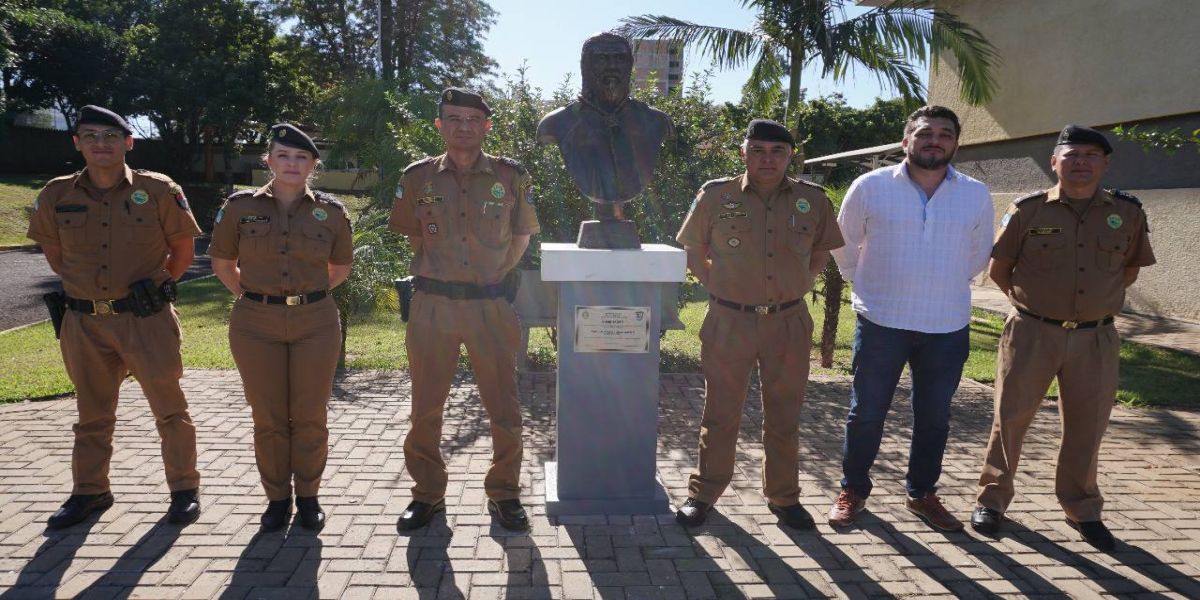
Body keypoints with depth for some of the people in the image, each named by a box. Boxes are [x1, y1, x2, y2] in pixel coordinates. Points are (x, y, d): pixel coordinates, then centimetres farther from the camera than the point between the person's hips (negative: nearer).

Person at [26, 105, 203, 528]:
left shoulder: (158, 191, -7)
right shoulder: (56, 196, 1)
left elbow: (183, 250, 4)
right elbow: (52, 249, 18)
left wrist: (157, 285, 3)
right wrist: (80, 285, 14)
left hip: (146, 319, -3)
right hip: (84, 322, 3)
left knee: (169, 408, 3)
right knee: (92, 413, 16)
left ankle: (184, 489, 16)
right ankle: (89, 491, 31)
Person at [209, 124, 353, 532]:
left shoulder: (331, 212, 1)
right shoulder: (240, 207, 0)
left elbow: (340, 267, 16)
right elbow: (222, 262, 13)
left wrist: (309, 295, 9)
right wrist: (251, 296, 7)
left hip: (316, 323, 0)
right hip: (256, 325, 0)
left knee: (310, 417, 5)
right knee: (268, 418, 7)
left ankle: (308, 496, 22)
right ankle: (277, 498, 23)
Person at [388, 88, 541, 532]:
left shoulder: (511, 176, 2)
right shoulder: (417, 177, 4)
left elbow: (522, 234, 14)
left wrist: (496, 273, 7)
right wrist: (435, 270, 13)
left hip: (491, 304, -1)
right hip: (432, 305, 1)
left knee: (503, 406, 3)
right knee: (426, 406, 8)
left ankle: (504, 493, 21)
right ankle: (427, 492, 26)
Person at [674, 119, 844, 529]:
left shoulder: (813, 200, 1)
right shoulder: (716, 195, -4)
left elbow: (822, 251, 17)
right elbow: (692, 249, 8)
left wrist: (799, 285, 6)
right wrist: (717, 285, 0)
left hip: (789, 323, 2)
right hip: (729, 321, -2)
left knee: (784, 416, 12)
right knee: (720, 413, 7)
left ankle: (784, 496, 28)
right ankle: (703, 493, 23)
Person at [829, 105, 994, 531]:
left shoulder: (976, 196, 3)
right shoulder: (870, 186, -4)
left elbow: (979, 254, 18)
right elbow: (844, 243, 8)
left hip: (947, 327, 3)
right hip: (881, 322, -2)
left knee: (934, 417, 14)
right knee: (866, 413, 6)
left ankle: (922, 494, 32)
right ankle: (852, 491, 24)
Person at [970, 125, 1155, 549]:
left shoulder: (1128, 213, 2)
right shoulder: (1028, 210, -5)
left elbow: (1130, 270, 16)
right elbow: (998, 269, 5)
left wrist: (1098, 302, 11)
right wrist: (1032, 302, 9)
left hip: (1095, 339, 2)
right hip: (1032, 333, -2)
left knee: (1086, 427, 11)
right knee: (1010, 417, 4)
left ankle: (1082, 509, 28)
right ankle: (992, 498, 20)